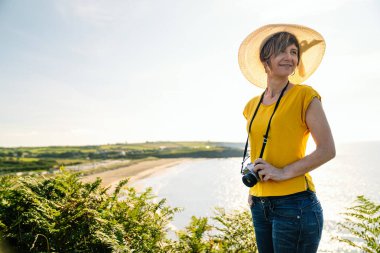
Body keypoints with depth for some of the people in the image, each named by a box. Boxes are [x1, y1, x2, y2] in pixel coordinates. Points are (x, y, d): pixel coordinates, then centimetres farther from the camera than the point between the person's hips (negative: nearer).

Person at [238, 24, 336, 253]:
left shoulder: (304, 96, -6)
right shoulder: (253, 105, 10)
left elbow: (327, 151, -10)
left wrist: (284, 172, -15)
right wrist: (252, 185, 7)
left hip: (295, 202, -5)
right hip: (260, 205, 6)